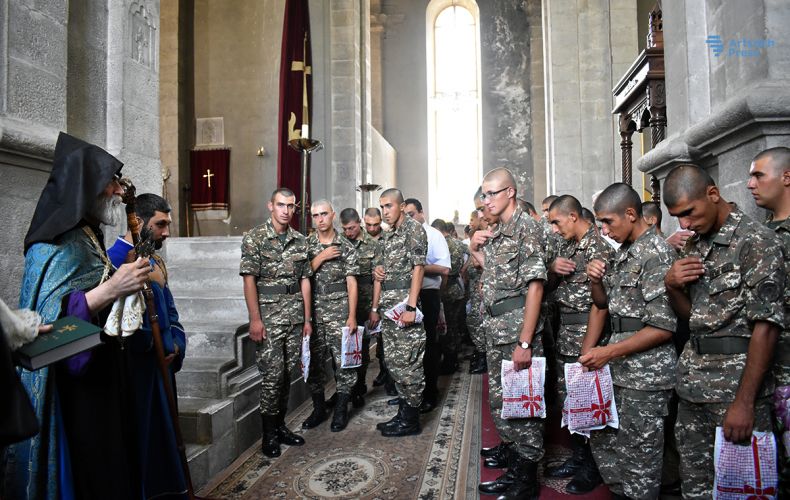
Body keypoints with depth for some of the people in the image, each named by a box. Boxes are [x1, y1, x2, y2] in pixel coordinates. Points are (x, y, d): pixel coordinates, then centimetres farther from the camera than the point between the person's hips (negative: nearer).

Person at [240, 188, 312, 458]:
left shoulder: (300, 241, 9)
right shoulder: (254, 238, -4)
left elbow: (305, 280, 11)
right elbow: (249, 280, -9)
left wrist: (307, 319, 8)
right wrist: (255, 319, -15)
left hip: (295, 316, 5)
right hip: (268, 316, -4)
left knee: (287, 374, 11)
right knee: (272, 375, -3)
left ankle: (280, 425, 26)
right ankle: (269, 433, 13)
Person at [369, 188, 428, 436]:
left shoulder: (414, 229, -6)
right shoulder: (386, 237, 18)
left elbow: (418, 268, -14)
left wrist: (411, 307, -20)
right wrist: (375, 307, 16)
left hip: (405, 304, -8)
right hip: (388, 307, 8)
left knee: (408, 362, -1)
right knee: (394, 361, 13)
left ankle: (411, 419, 10)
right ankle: (403, 413, 24)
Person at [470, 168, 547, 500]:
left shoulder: (526, 226, -11)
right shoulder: (496, 231, 14)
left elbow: (534, 285, -17)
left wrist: (525, 342, -21)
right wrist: (475, 249, 7)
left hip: (519, 326, -9)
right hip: (495, 329, 9)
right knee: (500, 401, 16)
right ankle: (515, 470, 33)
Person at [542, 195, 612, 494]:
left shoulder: (599, 247, -13)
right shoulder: (569, 247, 12)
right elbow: (550, 286, 16)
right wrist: (552, 268, -7)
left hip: (585, 333, -8)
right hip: (564, 334, 8)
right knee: (568, 400, 15)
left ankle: (593, 467, 21)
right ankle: (577, 458, 31)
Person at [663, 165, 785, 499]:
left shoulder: (756, 241, -10)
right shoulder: (694, 246, 11)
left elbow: (766, 326, -15)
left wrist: (745, 402, -17)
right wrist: (671, 285, -5)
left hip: (737, 380, -6)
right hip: (692, 381, 6)